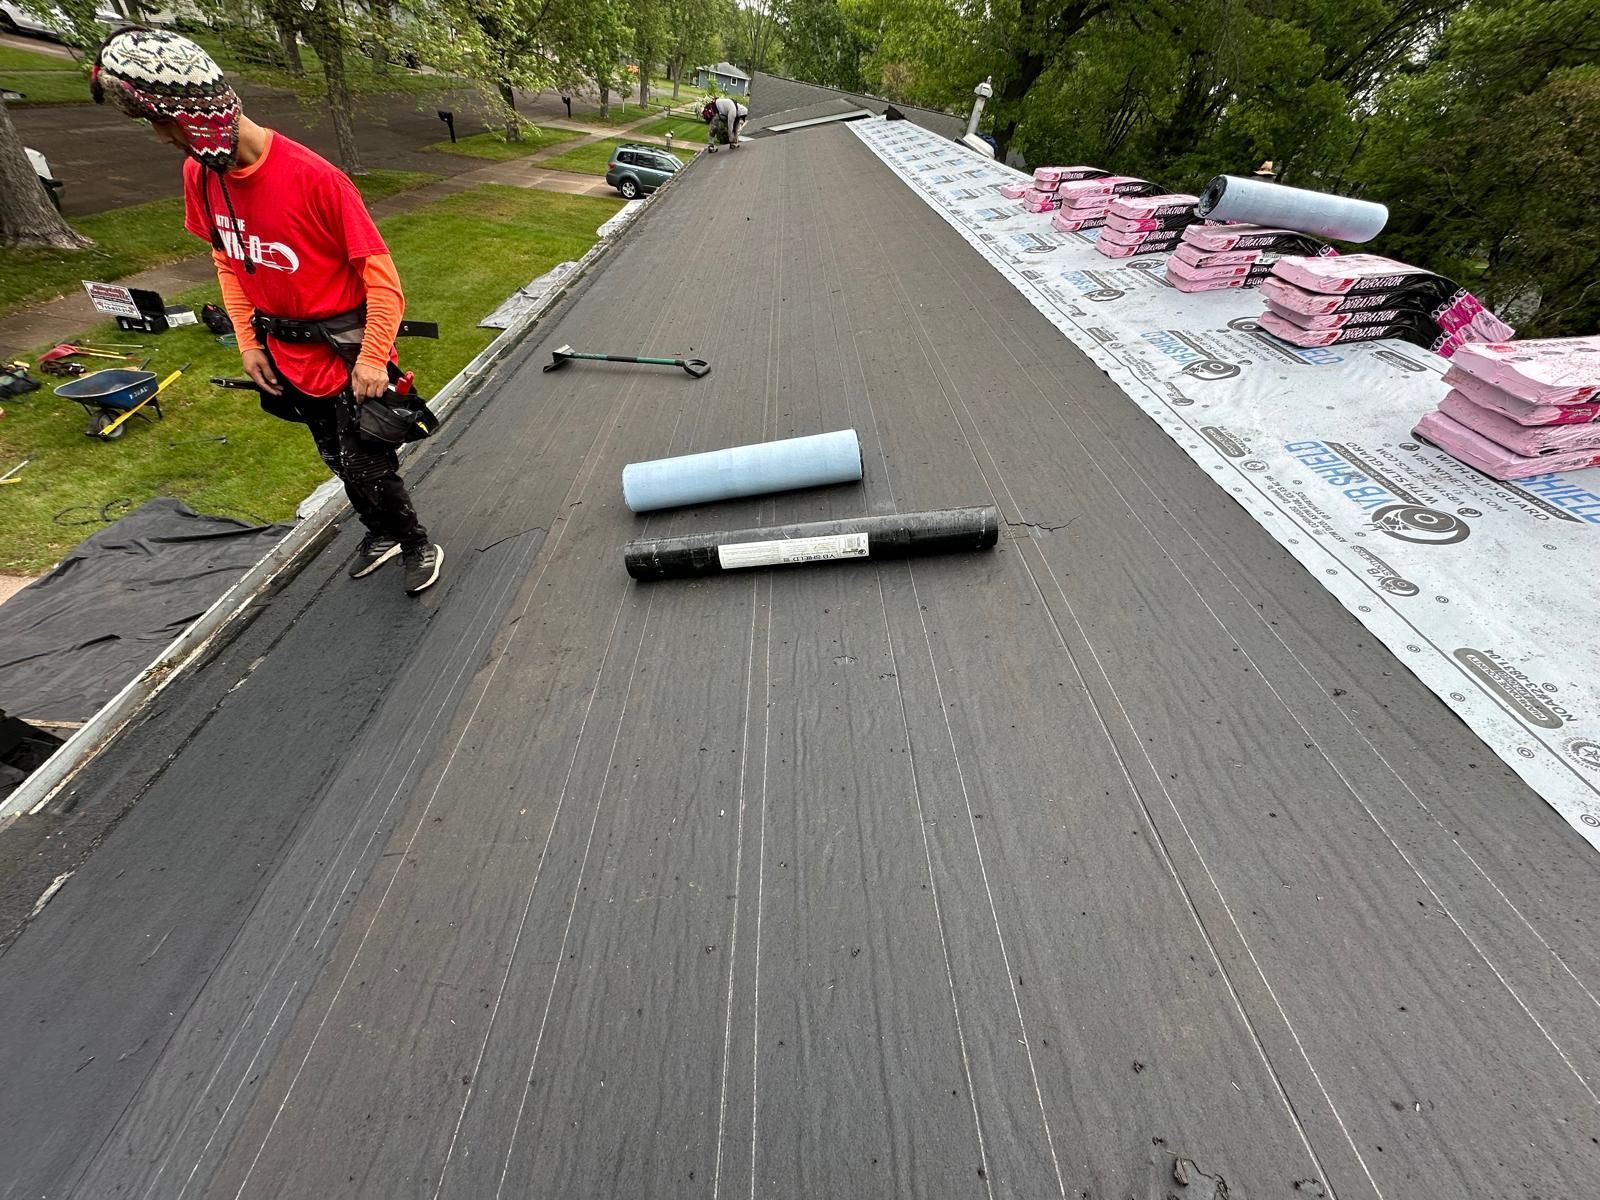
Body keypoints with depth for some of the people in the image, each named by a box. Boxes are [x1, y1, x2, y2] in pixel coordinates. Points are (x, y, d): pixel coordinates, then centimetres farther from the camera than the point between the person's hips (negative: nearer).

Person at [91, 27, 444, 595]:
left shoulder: (313, 176, -21)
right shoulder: (199, 176, 1)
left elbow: (380, 273, -19)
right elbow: (227, 262, 13)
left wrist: (372, 357, -19)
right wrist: (248, 345, 8)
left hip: (348, 352, -6)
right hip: (289, 357, 7)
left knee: (367, 465, 1)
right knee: (339, 460, 17)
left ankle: (418, 544, 23)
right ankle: (381, 532, 38)